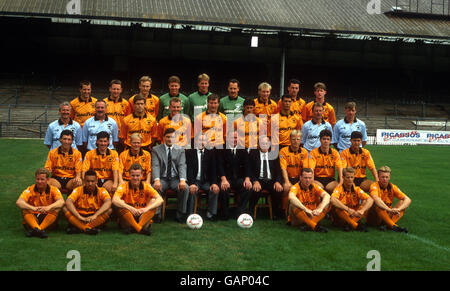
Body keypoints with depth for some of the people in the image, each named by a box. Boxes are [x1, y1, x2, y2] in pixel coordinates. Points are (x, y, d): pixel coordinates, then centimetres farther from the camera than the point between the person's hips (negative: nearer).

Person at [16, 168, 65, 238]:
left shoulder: (53, 190, -4)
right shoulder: (30, 190, -4)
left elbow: (61, 202, -24)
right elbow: (18, 202, -21)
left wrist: (48, 207, -44)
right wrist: (33, 208, -40)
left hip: (49, 220, -1)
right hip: (33, 219, 1)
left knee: (56, 209, -27)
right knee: (24, 210, -24)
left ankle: (35, 230, -37)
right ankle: (37, 229, -44)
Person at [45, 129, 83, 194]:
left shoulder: (77, 153, 3)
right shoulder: (52, 153, 6)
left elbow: (78, 171, 1)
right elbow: (47, 169, 5)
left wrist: (77, 177, -23)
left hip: (70, 180, 0)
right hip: (56, 179, 0)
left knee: (79, 182, -34)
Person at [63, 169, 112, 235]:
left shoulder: (101, 191, -2)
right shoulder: (78, 190, 0)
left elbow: (108, 203, -21)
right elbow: (68, 202, -18)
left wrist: (95, 215, -35)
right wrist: (79, 217, -32)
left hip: (95, 220, 0)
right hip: (80, 219, 1)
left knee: (109, 210, -27)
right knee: (65, 208, -22)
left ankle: (79, 228, -32)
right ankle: (89, 228, -36)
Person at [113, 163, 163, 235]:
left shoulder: (146, 186, -3)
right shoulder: (124, 186, -7)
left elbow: (160, 200, -17)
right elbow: (114, 200, -25)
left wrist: (146, 208, -33)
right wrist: (130, 208, -37)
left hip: (142, 216, 1)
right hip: (127, 218, -1)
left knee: (153, 201, -21)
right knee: (120, 205, -28)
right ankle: (140, 229, -30)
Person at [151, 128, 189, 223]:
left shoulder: (180, 150, 9)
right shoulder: (156, 149, 6)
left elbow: (182, 166, -3)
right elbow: (155, 166, -7)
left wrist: (182, 180, -23)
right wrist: (156, 180, -27)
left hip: (175, 179, 1)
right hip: (162, 179, -1)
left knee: (185, 188, -28)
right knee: (156, 188, -33)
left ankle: (180, 214, -13)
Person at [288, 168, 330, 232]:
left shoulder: (314, 187, -2)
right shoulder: (296, 187, -13)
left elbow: (327, 196, -19)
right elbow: (291, 197, -36)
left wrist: (320, 209, -38)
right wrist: (306, 209, -46)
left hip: (313, 216, 3)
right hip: (298, 219, -3)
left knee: (327, 203, -15)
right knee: (293, 205, -32)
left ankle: (309, 225, -33)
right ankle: (315, 226, -38)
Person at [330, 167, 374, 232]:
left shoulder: (356, 189, -1)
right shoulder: (339, 188, -11)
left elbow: (370, 200, -15)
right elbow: (333, 200, -33)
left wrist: (362, 210, -33)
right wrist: (348, 209, -42)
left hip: (354, 217, 3)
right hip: (340, 219, -3)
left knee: (365, 202, -16)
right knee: (337, 207, -33)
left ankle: (349, 224, -25)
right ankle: (357, 225, -26)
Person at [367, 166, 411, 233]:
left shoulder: (392, 187, 0)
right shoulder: (374, 186, -14)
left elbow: (408, 200, -11)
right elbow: (375, 199, -37)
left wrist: (397, 209, -30)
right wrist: (389, 210, -50)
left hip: (388, 216, 5)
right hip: (373, 218, -5)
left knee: (402, 202, -13)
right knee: (377, 204, -32)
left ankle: (386, 224, -32)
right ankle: (393, 226, -39)